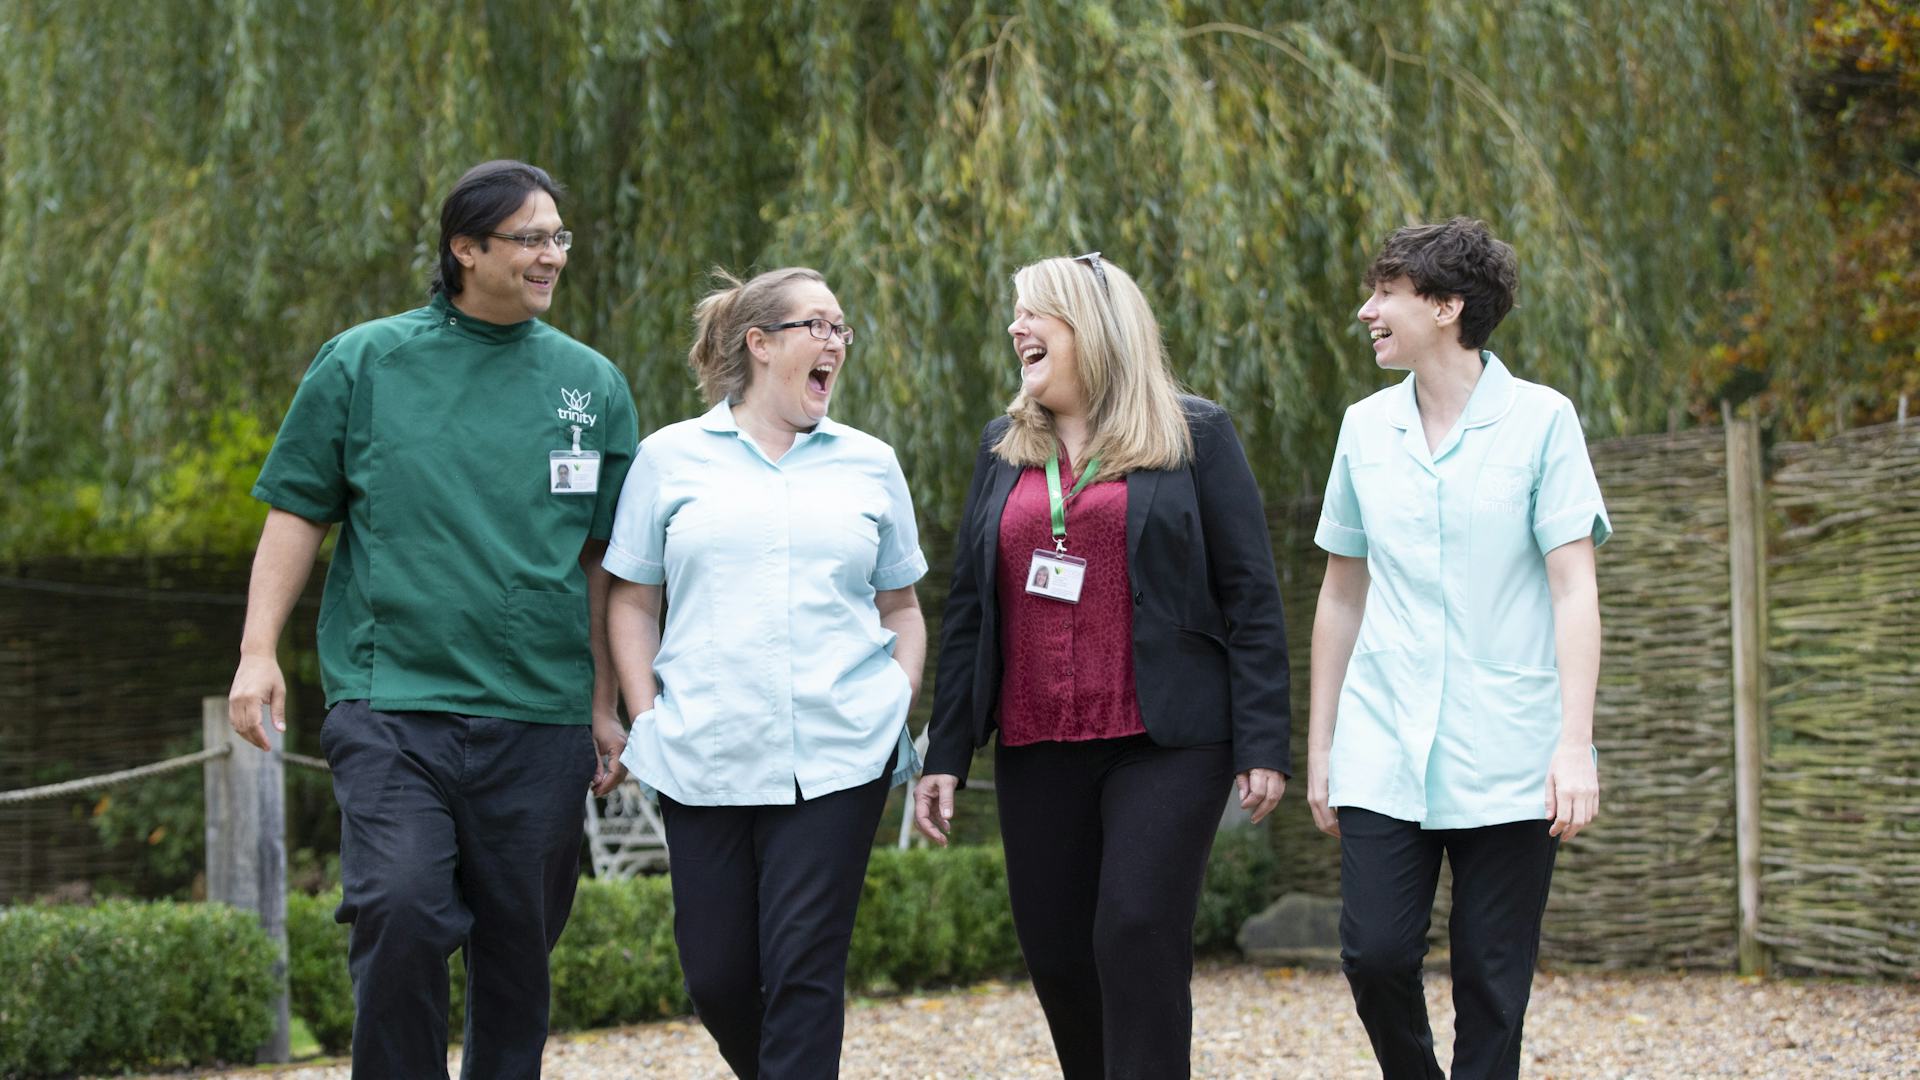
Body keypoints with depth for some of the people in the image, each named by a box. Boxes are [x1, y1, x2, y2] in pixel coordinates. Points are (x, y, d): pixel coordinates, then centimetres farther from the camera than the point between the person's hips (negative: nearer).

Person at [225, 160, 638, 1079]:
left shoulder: (591, 384, 9)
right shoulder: (362, 364, 4)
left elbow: (606, 561, 13)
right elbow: (298, 513, 7)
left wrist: (605, 709, 12)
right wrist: (259, 651, -2)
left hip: (538, 721, 2)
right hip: (392, 702, -2)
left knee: (518, 944, 6)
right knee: (400, 910, -19)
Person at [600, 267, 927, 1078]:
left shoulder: (870, 465, 10)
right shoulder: (671, 458, 6)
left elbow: (900, 608, 16)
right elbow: (632, 603, 10)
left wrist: (897, 707, 3)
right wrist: (647, 718, 1)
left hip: (837, 758, 0)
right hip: (705, 759, 0)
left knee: (805, 967, -6)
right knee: (717, 973, 4)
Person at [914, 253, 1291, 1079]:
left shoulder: (1194, 435, 1)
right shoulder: (1004, 448, 14)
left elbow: (1250, 596, -2)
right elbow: (968, 606, 15)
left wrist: (1261, 745, -9)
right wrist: (945, 753, 9)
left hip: (1164, 742, -5)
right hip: (1037, 749, 5)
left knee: (1138, 939, -14)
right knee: (1056, 956, 5)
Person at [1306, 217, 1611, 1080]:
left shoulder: (1540, 420, -2)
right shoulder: (1365, 428, 9)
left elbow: (1574, 588, -6)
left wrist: (1575, 744, -14)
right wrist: (1320, 746, 14)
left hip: (1509, 758, -3)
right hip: (1383, 751, 3)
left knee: (1492, 982, -1)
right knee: (1375, 954, -7)